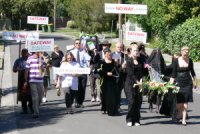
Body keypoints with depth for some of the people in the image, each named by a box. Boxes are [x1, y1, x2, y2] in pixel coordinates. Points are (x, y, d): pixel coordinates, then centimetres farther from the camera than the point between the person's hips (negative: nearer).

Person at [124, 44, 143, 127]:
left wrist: (141, 81, -10)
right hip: (130, 84, -4)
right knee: (131, 101, -10)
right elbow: (130, 73, -10)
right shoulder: (129, 61, -2)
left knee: (138, 102, 0)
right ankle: (129, 120, 0)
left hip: (138, 83, 4)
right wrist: (137, 81, -18)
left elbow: (142, 72, 7)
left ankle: (136, 120, 8)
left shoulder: (140, 61, 10)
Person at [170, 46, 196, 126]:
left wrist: (195, 82, 18)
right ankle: (179, 114, 29)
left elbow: (192, 72, 15)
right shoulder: (176, 61, -5)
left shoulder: (190, 61, 2)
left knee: (185, 102, -3)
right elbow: (174, 74, -2)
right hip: (179, 82, -1)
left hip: (188, 83, 1)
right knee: (179, 101, 1)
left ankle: (184, 119, 0)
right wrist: (171, 84, -7)